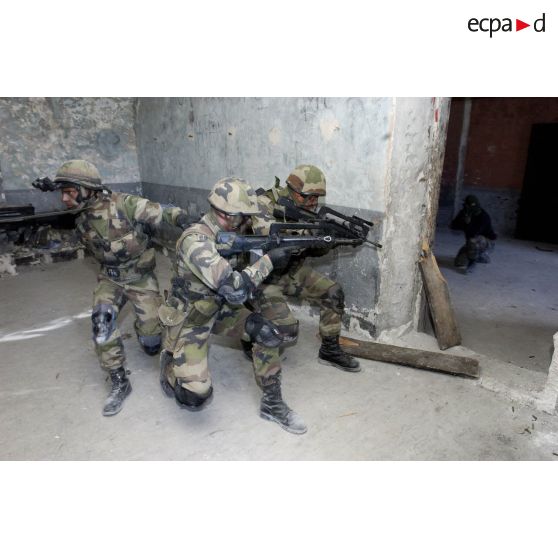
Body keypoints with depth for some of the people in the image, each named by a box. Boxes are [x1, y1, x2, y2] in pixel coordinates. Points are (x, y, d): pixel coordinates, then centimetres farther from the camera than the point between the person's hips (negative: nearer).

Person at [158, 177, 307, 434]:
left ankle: (272, 403, 5)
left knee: (270, 331, -11)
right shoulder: (195, 241, -31)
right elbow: (234, 289, -39)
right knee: (196, 397, -17)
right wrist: (268, 260, -30)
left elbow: (250, 283, 3)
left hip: (220, 309, 7)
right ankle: (170, 363, 17)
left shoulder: (233, 234, -6)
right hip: (188, 319, -7)